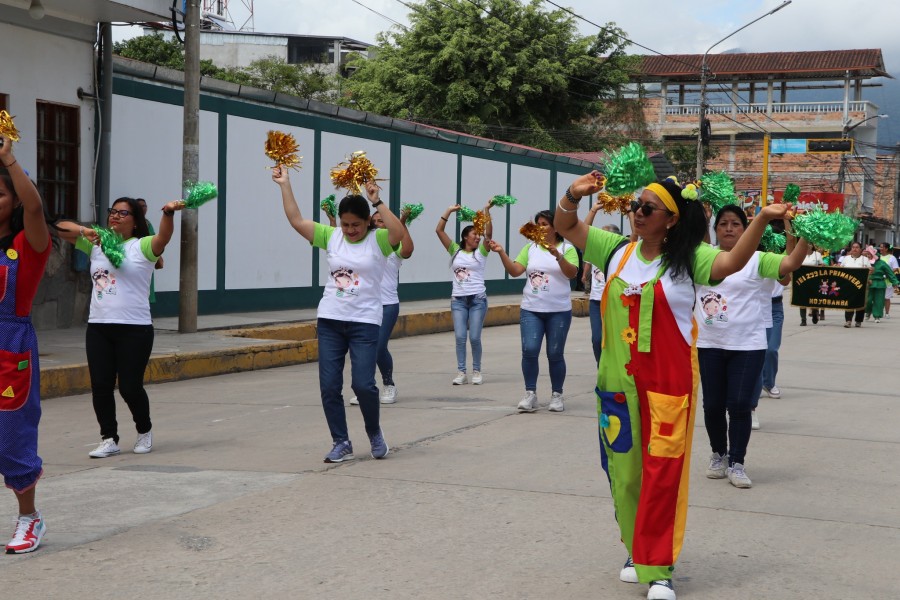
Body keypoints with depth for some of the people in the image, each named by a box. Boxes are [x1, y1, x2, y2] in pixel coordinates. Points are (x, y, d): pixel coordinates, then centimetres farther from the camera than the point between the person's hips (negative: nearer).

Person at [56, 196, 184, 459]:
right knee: (100, 386, 2)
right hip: (98, 328, 5)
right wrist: (83, 230, -9)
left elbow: (164, 237, -23)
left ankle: (144, 430, 23)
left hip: (134, 329, -5)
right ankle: (109, 439, 14)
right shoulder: (97, 243, 13)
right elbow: (61, 228, 12)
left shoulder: (142, 247, -2)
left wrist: (168, 213, -43)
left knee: (130, 387, -2)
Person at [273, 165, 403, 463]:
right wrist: (284, 184, -2)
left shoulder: (378, 240, -4)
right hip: (330, 320, 4)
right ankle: (341, 443, 14)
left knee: (363, 384, -10)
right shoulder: (331, 237, 6)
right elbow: (296, 221, 2)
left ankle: (375, 433, 18)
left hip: (364, 322, -4)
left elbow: (398, 233, -26)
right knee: (329, 385, 2)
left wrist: (378, 202, -27)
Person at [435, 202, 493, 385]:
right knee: (460, 337, -4)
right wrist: (449, 211, -5)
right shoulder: (455, 250, 7)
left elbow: (489, 234, -13)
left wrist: (487, 212, -20)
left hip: (478, 299, -1)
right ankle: (461, 373, 1)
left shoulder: (481, 251, 4)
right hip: (458, 300, 1)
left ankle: (476, 371, 12)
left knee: (475, 338, -3)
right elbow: (439, 230, 1)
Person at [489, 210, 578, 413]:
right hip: (531, 309, 2)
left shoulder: (567, 248, 0)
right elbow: (514, 271, 0)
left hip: (559, 311, -2)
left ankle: (557, 395, 18)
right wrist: (501, 252, -13)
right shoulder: (530, 248, 8)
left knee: (555, 354, 5)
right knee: (529, 351, -9)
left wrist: (558, 256, -28)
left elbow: (572, 273, -14)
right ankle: (530, 394, 1)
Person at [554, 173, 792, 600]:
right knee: (624, 469, 12)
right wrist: (574, 194, -12)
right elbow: (565, 227, 8)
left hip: (667, 382, -4)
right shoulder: (617, 250, 7)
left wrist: (761, 220, -34)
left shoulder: (687, 257, -5)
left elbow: (732, 262, -20)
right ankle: (636, 552, 28)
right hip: (618, 381, 4)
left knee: (663, 472, -5)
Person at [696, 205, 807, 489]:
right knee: (713, 404, 10)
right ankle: (719, 455, 30)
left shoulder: (757, 260, -5)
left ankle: (736, 463, 9)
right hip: (709, 345, 3)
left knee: (740, 404, -3)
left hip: (747, 346, -3)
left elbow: (791, 263, -18)